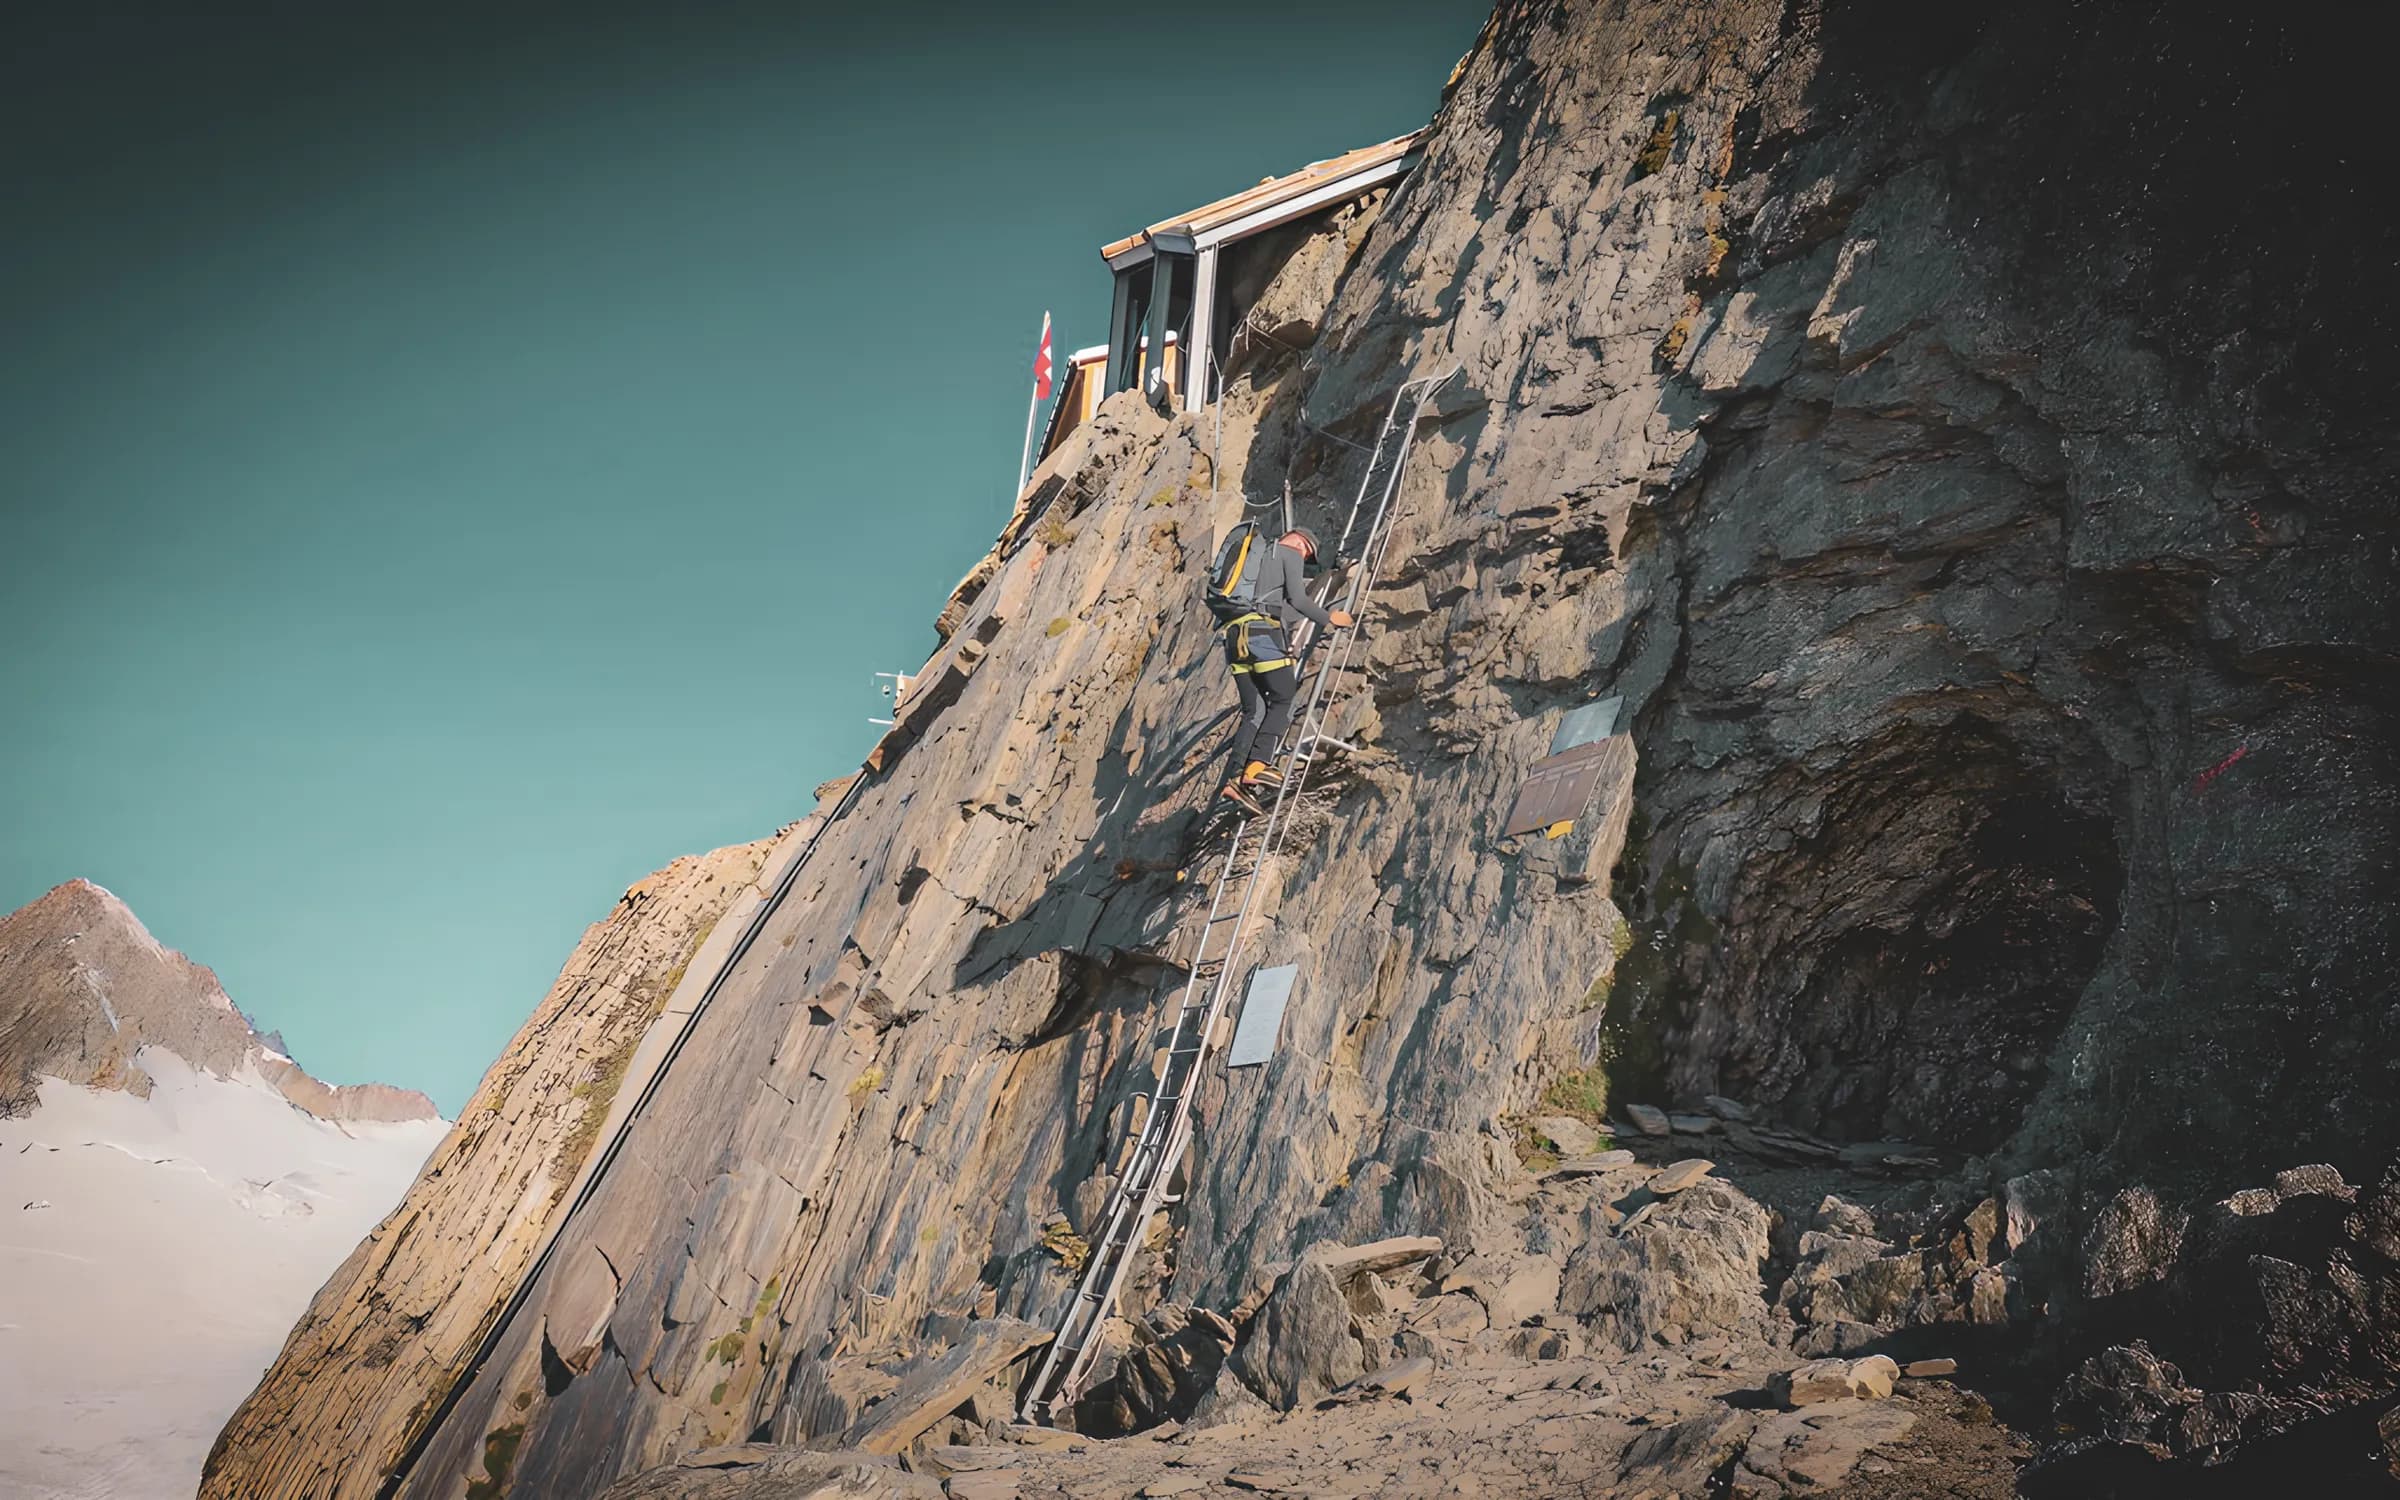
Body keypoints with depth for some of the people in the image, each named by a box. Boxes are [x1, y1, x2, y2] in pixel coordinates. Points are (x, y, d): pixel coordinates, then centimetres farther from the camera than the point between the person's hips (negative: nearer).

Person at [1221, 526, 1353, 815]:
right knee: (1283, 700, 0)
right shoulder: (1289, 553, 9)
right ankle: (1257, 765, -17)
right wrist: (1327, 618, 7)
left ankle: (1235, 778, -11)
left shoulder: (1257, 557, 32)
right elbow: (1297, 598, -4)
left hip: (1236, 637, 7)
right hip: (1265, 634, -7)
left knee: (1254, 712, 4)